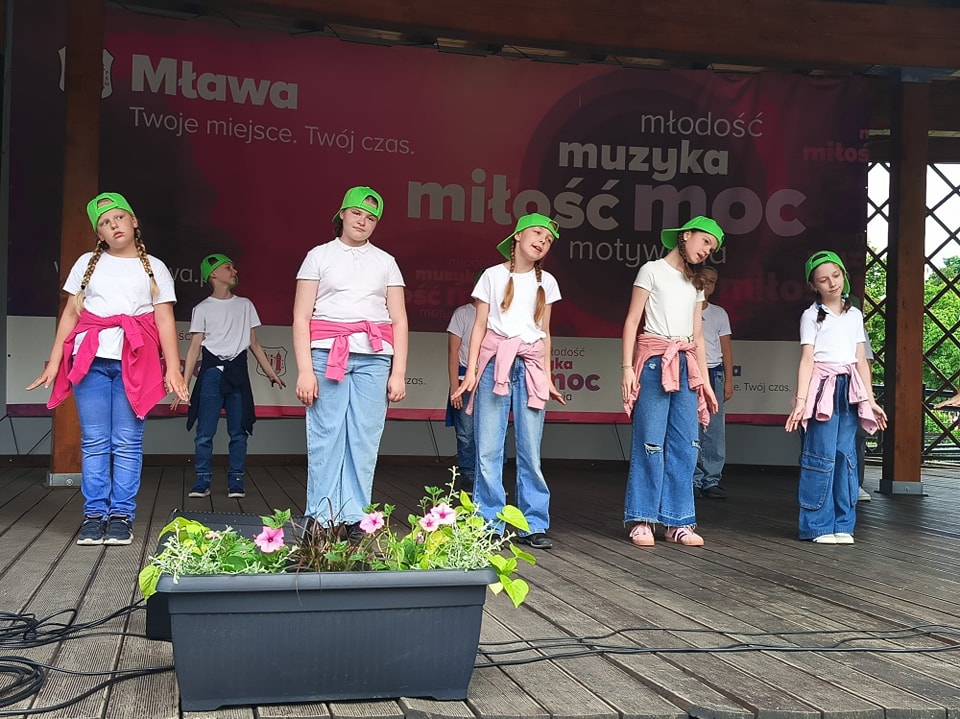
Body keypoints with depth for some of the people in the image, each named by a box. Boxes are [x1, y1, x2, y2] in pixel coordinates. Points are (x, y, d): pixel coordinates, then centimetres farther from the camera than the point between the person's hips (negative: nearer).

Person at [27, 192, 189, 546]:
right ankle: (94, 514, 4)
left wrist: (173, 368, -5)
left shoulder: (154, 267, 10)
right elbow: (70, 314, 13)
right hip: (90, 358, 2)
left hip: (135, 361, -1)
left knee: (127, 442, -4)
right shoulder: (87, 263, 15)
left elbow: (165, 320, 4)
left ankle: (121, 515, 1)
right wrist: (54, 362, 6)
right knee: (94, 441, 0)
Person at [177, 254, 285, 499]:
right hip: (212, 371, -2)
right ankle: (202, 482, 6)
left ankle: (235, 481, 9)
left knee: (238, 431, 1)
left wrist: (270, 372, 11)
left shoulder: (245, 305, 12)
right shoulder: (203, 309, 4)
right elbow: (195, 347, 1)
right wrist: (184, 383, -5)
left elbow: (254, 343, 16)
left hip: (237, 371, 2)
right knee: (205, 432, -3)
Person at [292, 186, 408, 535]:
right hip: (327, 353, -2)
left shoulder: (385, 262, 17)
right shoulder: (319, 256, 10)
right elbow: (301, 317, 3)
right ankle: (321, 519, 0)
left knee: (365, 440, -3)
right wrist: (304, 370, -7)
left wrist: (399, 372, 4)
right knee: (325, 438, -5)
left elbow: (399, 320, 13)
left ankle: (355, 519, 2)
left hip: (374, 356, 2)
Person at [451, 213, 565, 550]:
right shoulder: (493, 275, 7)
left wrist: (547, 378, 13)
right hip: (494, 361, -2)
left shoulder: (546, 282, 15)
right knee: (488, 449, -4)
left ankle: (533, 525, 4)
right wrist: (471, 371, -3)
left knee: (530, 450, -3)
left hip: (530, 367, 2)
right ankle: (489, 524, 2)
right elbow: (479, 326, 5)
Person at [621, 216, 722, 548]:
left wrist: (705, 379, 13)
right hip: (654, 360, -6)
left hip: (685, 364, 6)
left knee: (685, 444, 0)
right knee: (651, 442, -7)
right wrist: (627, 367, -11)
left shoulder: (695, 283, 21)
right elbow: (632, 322, -2)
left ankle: (677, 521, 5)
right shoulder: (652, 270, 3)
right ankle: (642, 520, -1)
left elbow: (698, 336, 19)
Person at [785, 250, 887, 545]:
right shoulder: (811, 315, 2)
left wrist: (870, 399, 11)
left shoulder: (855, 315, 15)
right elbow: (807, 359, -6)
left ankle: (843, 525, 9)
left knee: (846, 455, 3)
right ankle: (818, 525, -1)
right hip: (823, 388, -4)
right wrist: (801, 400, -14)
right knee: (822, 456, -8)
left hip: (850, 390, 4)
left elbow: (861, 360, 15)